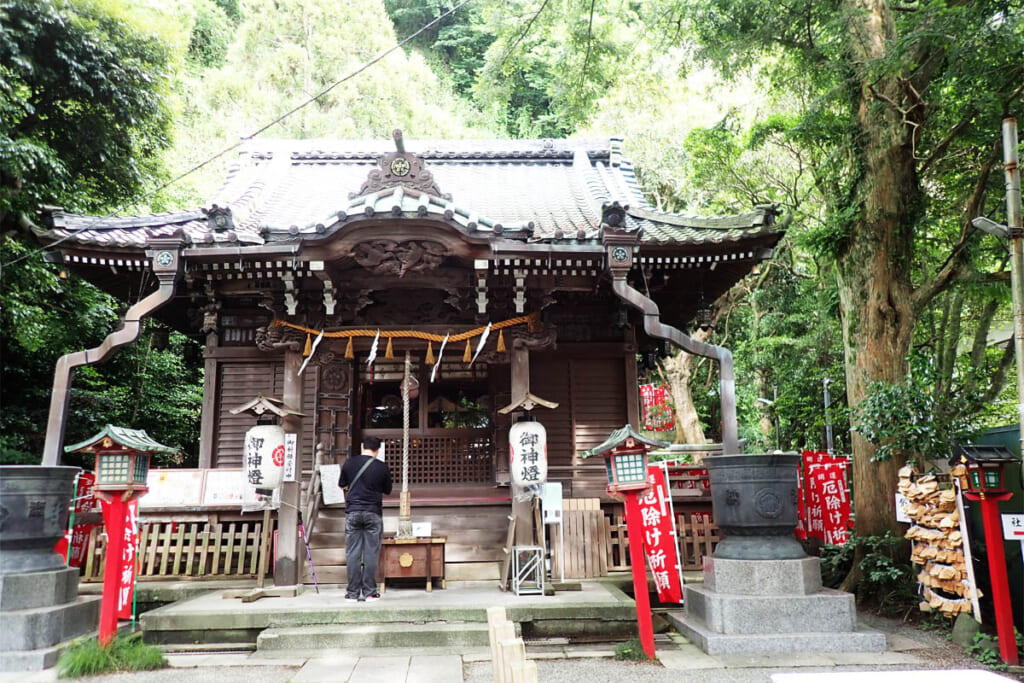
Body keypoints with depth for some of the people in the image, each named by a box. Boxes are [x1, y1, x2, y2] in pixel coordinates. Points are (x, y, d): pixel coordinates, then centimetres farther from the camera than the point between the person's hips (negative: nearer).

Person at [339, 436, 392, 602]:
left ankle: (352, 593, 7)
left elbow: (342, 484, 14)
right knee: (371, 553, 4)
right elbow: (387, 491, 8)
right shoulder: (382, 467, -4)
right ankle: (370, 592, 5)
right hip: (373, 513, -1)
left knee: (352, 553, 5)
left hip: (353, 512, 1)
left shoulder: (349, 463, 0)